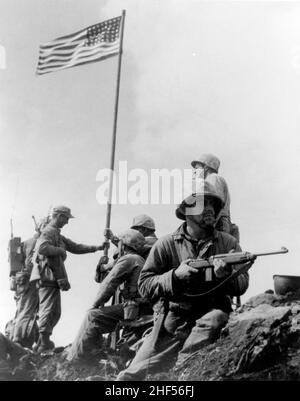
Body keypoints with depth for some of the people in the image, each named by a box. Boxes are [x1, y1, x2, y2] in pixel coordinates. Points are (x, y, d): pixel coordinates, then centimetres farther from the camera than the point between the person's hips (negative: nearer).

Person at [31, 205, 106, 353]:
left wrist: (97, 248, 18)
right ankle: (43, 345, -4)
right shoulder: (48, 232, -10)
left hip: (54, 278, 10)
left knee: (55, 313, 13)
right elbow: (42, 248, -30)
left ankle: (44, 342, 19)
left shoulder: (57, 234, 23)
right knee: (47, 311, -8)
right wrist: (60, 250, -17)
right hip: (48, 277, -10)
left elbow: (75, 247, 24)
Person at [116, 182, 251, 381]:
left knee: (214, 320, -34)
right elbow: (144, 285, -3)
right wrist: (175, 275, -20)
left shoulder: (228, 243, 6)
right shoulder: (166, 244, 1)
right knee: (131, 376, -11)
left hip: (210, 317, 1)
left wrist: (226, 274, -21)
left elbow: (242, 284, 1)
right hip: (171, 323, -1)